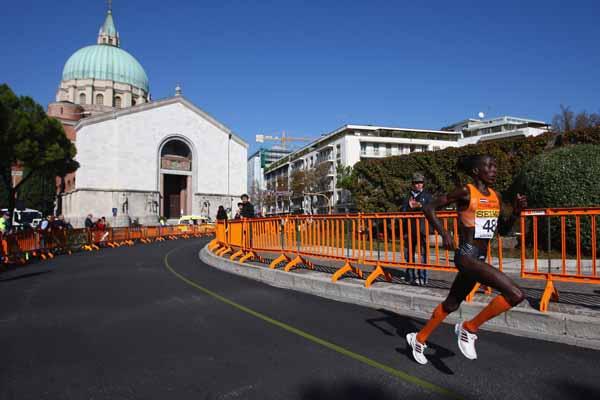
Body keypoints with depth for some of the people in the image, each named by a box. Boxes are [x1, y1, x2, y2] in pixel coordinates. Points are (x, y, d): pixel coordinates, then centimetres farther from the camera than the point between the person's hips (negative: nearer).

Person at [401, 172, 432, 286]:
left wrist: (421, 206, -18)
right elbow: (403, 210, 9)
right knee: (408, 254, 10)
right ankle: (410, 277, 22)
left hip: (422, 229, -4)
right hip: (410, 229, 4)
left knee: (422, 253, -7)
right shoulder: (408, 196, 17)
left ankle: (422, 278, -2)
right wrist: (409, 207, -10)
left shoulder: (427, 195, 8)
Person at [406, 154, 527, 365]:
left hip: (480, 259, 8)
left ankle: (419, 339, 38)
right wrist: (444, 232, -18)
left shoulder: (496, 196, 11)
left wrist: (516, 212, 2)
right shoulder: (466, 192, -10)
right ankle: (469, 328, -1)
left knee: (451, 305, 20)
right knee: (515, 294, -18)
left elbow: (502, 230, 19)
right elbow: (429, 207, -8)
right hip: (467, 256, -8)